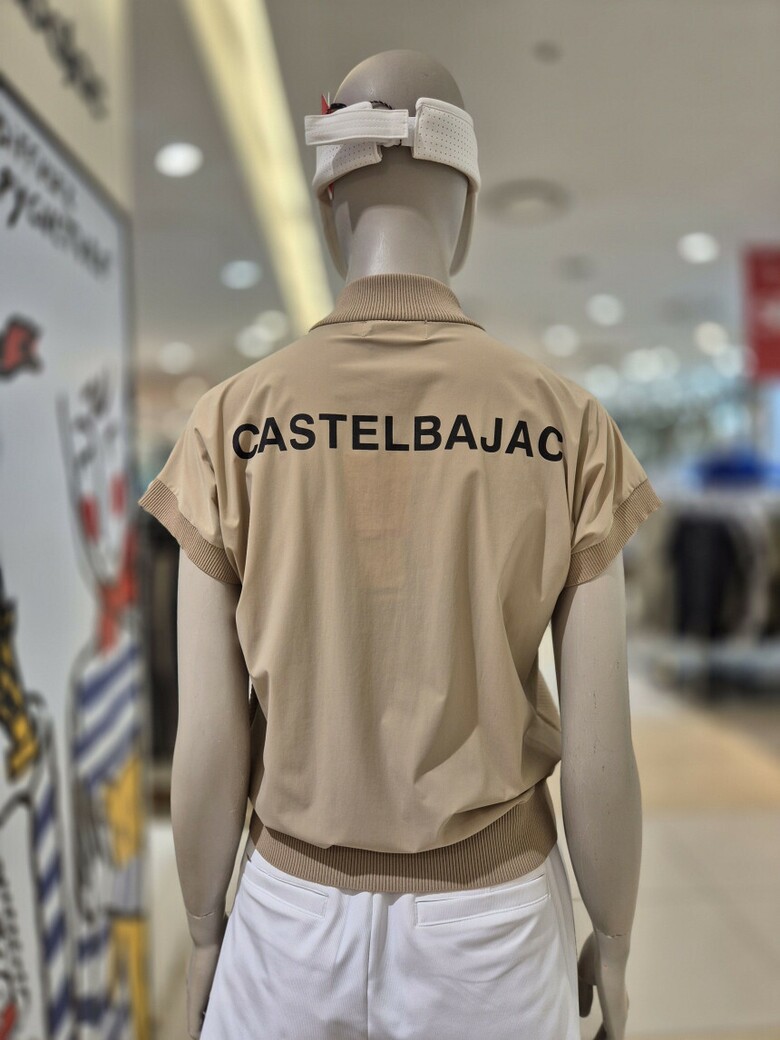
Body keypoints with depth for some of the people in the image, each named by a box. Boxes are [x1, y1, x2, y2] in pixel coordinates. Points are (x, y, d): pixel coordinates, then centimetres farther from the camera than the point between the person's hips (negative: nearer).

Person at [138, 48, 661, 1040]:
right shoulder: (567, 424, -15)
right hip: (491, 918, 1)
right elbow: (600, 750, -12)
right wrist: (613, 939, 7)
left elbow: (208, 745, -11)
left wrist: (205, 931, 7)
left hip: (298, 916, 0)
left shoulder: (233, 424, -15)